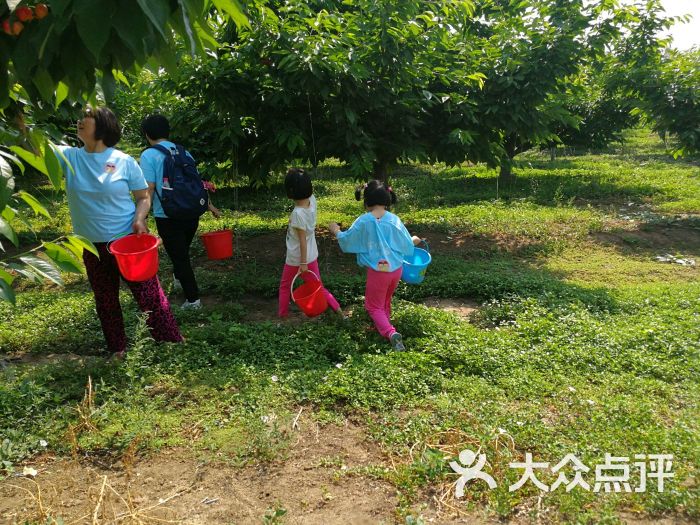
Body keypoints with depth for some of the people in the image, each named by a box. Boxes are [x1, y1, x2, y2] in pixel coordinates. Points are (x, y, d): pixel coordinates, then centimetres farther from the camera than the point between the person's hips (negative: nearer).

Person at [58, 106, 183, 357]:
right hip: (92, 247, 4)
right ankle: (117, 350, 33)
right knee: (105, 301, 16)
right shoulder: (69, 156, 0)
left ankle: (172, 344, 16)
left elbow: (143, 197, -2)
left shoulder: (124, 161, -7)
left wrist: (139, 219, -19)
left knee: (149, 295, 0)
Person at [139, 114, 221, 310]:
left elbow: (149, 189, -15)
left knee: (179, 256, 5)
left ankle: (193, 299, 7)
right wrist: (210, 206, 20)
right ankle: (179, 280, 48)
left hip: (167, 217, -5)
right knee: (183, 251, 25)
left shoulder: (148, 156, -10)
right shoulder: (183, 152, 7)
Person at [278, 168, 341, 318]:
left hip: (296, 259, -6)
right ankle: (338, 309, 13)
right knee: (318, 287, 17)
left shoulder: (297, 213, -28)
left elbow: (303, 240, -24)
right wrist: (298, 173, -1)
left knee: (285, 286, 19)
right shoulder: (312, 200, -11)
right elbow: (308, 188, 12)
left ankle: (282, 314, 30)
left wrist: (303, 263, -17)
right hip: (312, 255, 6)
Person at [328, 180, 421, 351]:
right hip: (396, 269, 4)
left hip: (378, 270, -4)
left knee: (374, 306, 9)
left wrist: (336, 231, 22)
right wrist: (414, 241, 28)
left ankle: (390, 333, -12)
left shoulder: (363, 221, -12)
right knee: (385, 301, 28)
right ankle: (385, 324, 45)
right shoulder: (394, 220, -5)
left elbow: (346, 240, 2)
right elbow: (407, 246, 4)